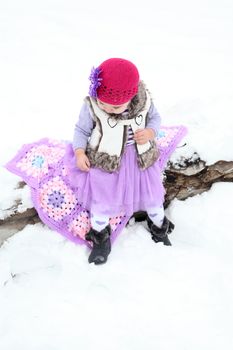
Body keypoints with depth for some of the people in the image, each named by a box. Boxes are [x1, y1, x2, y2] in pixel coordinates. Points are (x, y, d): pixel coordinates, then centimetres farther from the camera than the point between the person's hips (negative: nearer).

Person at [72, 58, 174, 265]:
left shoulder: (143, 100, -18)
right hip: (105, 160, -2)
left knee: (152, 194, 17)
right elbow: (81, 130, -6)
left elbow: (155, 118, 1)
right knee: (102, 200, 6)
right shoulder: (91, 106, -22)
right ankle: (100, 236, 33)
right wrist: (80, 153, -19)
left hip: (141, 158, 2)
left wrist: (150, 132, -19)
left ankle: (159, 226, 45)